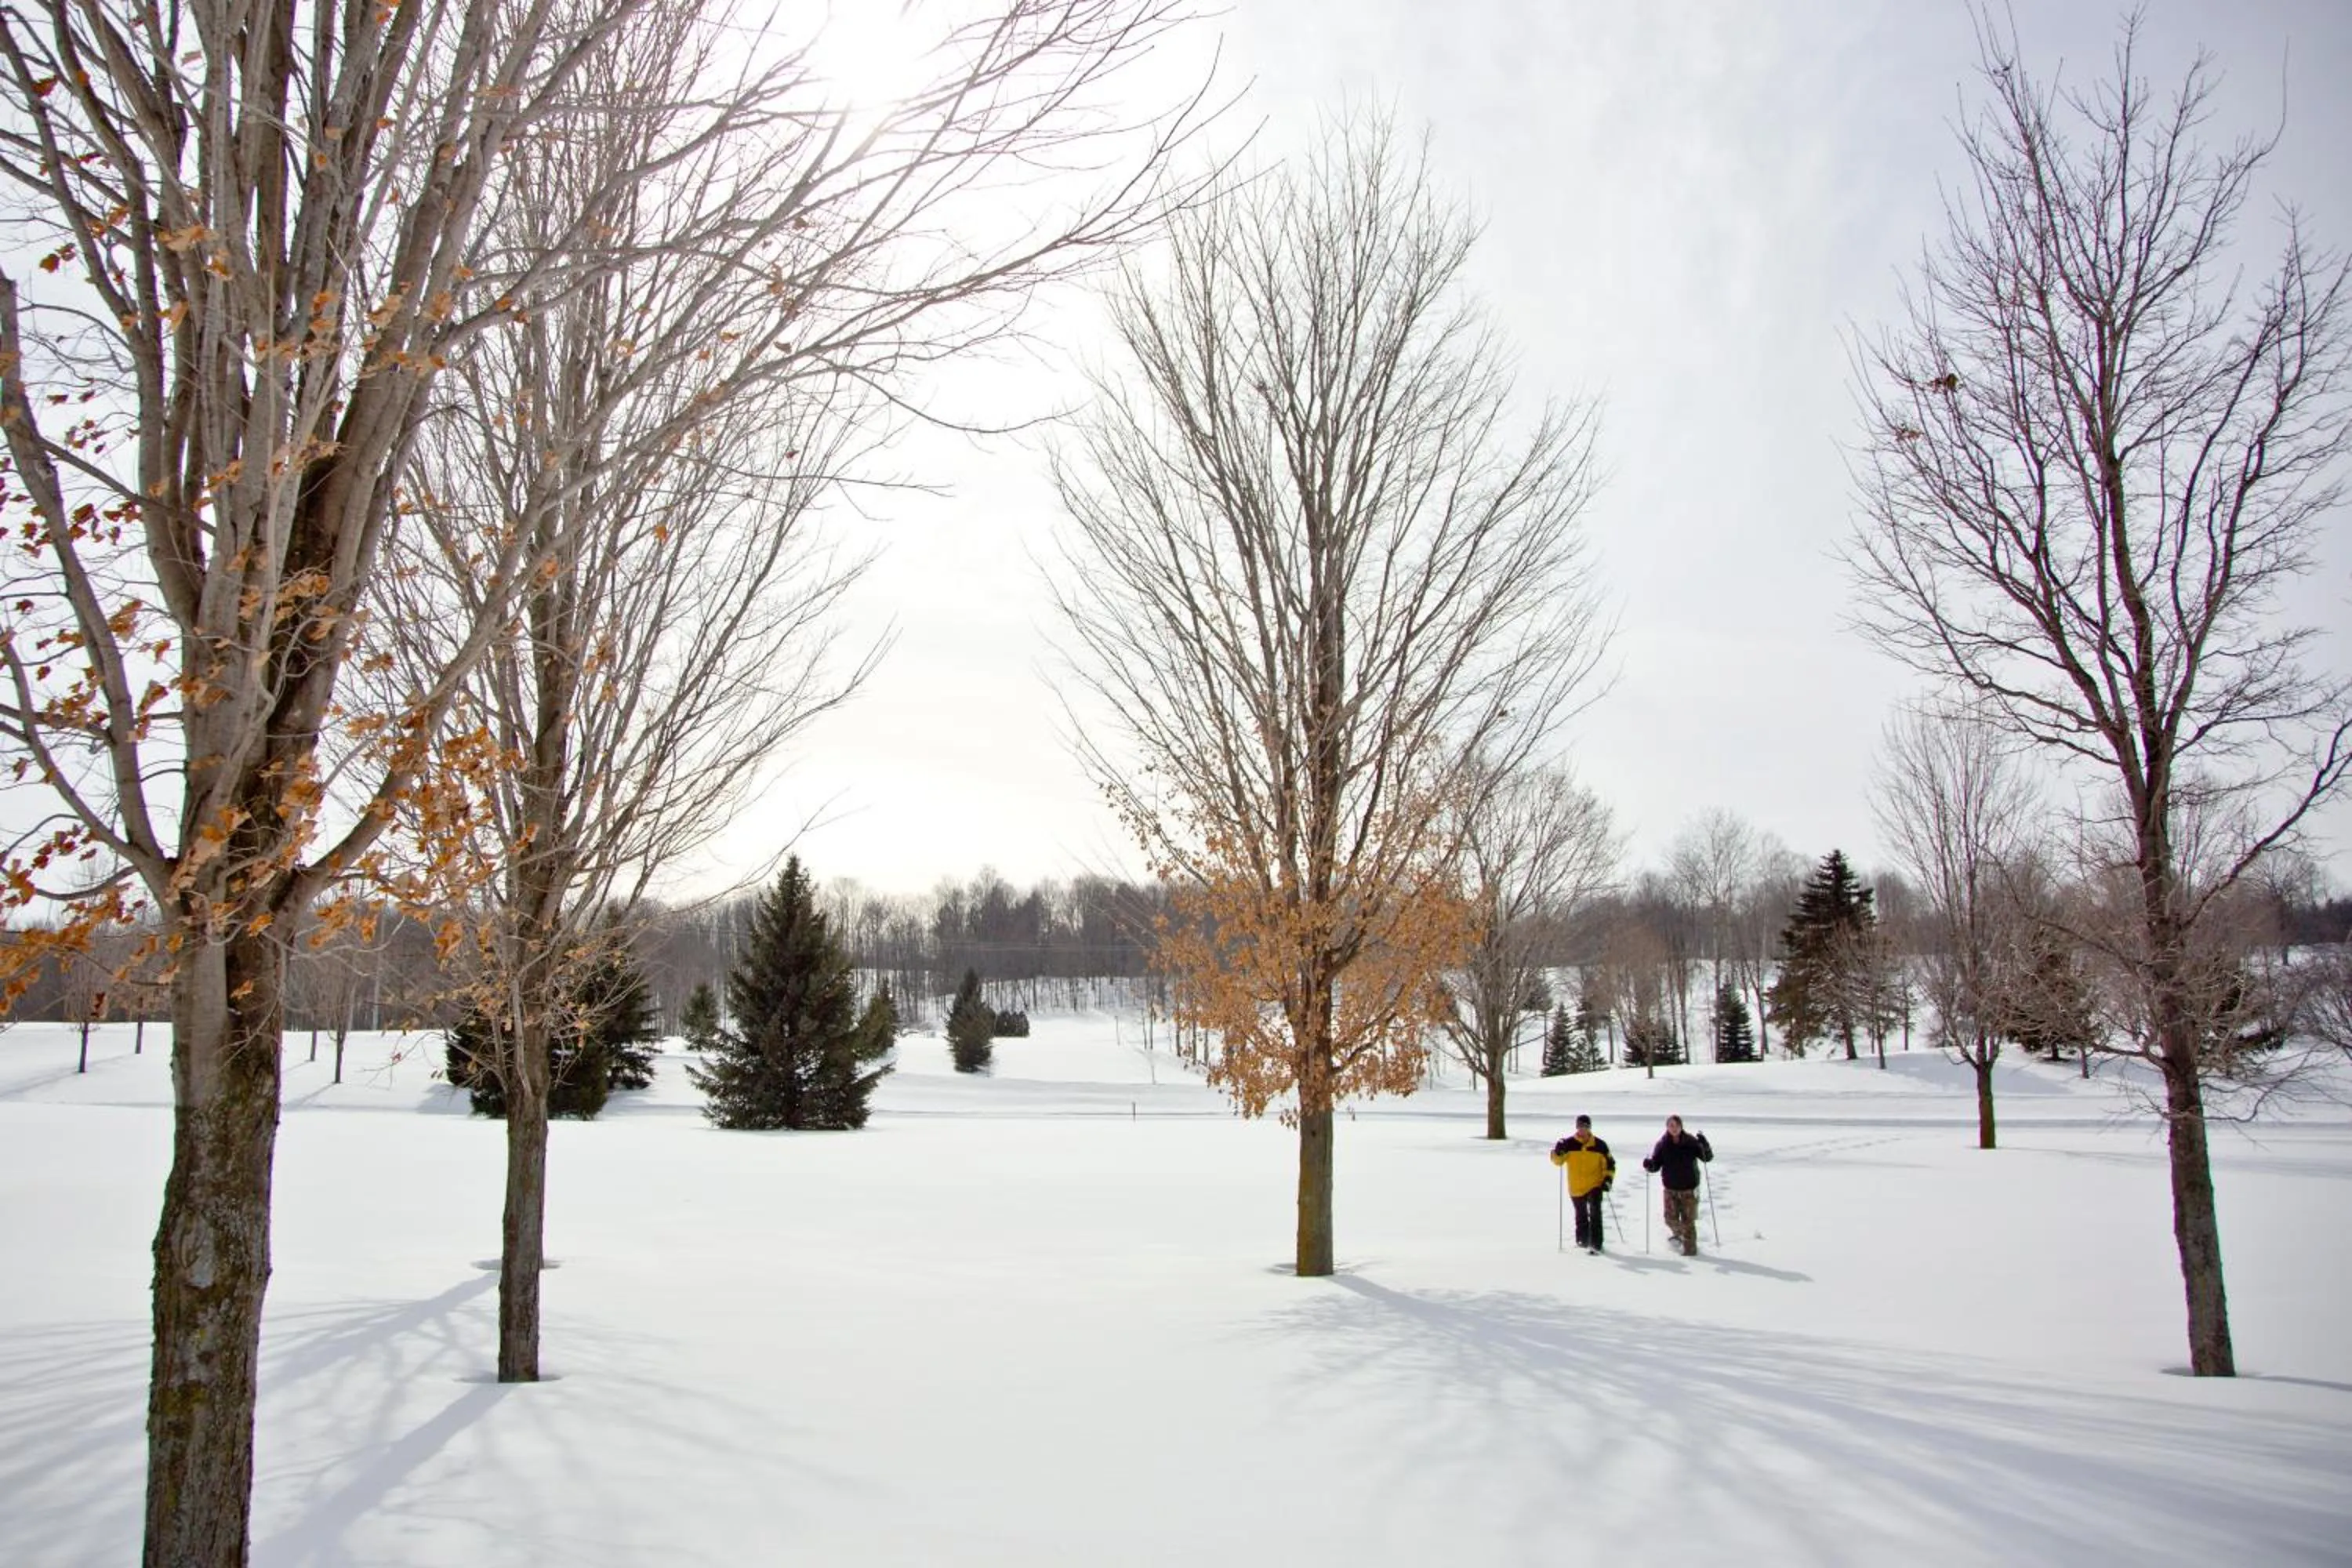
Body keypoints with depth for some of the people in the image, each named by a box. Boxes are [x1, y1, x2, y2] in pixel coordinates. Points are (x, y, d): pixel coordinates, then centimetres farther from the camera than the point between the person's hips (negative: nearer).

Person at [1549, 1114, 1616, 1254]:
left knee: (1595, 1213, -16)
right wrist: (1558, 1152, -25)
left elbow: (1610, 1164, 5)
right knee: (1581, 1216, 15)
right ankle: (1582, 1241, 33)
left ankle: (1596, 1244, -14)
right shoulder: (1569, 1144, -4)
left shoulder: (1599, 1145, -3)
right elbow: (1558, 1161, -4)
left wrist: (1608, 1179, -7)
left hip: (1595, 1186, -1)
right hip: (1576, 1188, 1)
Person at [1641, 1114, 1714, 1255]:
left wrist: (1704, 1144, -24)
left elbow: (1707, 1157, -6)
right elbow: (1656, 1164, 2)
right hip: (1670, 1189, 2)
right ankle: (1679, 1234, 33)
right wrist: (1649, 1165, -21)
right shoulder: (1662, 1144, -2)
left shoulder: (1691, 1142, -6)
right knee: (1671, 1219, 2)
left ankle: (1690, 1248, 15)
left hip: (1689, 1188, -2)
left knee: (1688, 1220, 1)